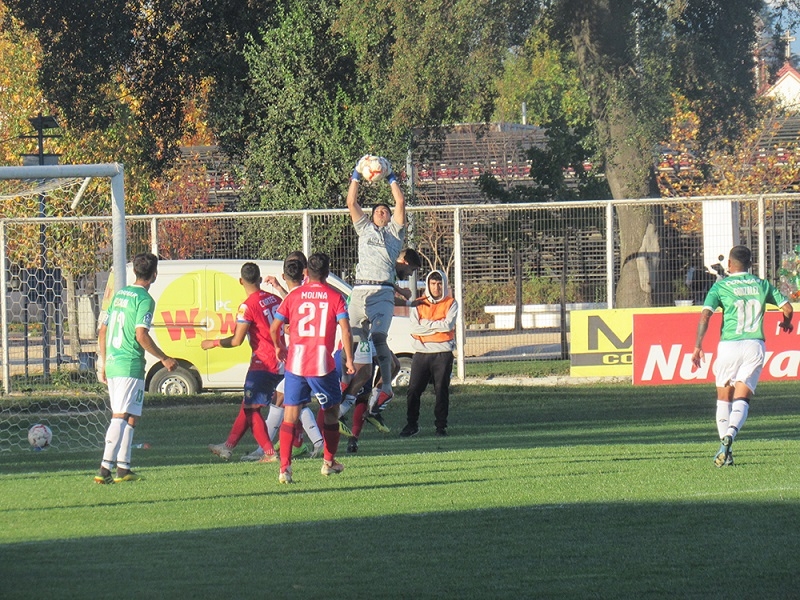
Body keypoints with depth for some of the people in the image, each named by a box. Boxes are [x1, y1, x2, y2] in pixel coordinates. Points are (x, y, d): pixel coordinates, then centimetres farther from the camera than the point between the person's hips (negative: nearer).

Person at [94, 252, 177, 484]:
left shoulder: (119, 294, 15)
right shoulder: (144, 299, -10)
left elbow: (103, 331, 17)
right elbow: (141, 335, -18)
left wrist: (103, 364, 23)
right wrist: (164, 359, -8)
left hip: (112, 364, 8)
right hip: (130, 367, -8)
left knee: (130, 417, 16)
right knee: (121, 417, -11)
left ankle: (123, 468, 16)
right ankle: (105, 468, -20)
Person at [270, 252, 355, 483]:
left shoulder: (294, 295, 4)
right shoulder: (335, 297, 0)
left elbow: (274, 328, 4)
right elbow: (345, 330, -9)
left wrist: (279, 348, 23)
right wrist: (349, 360, -1)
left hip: (295, 363, 1)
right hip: (323, 364, -1)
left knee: (290, 415, 1)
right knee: (331, 412, 19)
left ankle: (285, 468, -12)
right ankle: (329, 462, 29)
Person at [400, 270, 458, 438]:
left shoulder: (451, 304, 5)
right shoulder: (418, 305, 10)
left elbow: (448, 325, -11)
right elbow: (414, 328, -4)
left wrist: (426, 324, -6)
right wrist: (437, 326, -8)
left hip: (442, 353, -2)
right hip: (422, 353, 2)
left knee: (442, 390, -2)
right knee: (413, 390, -2)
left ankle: (441, 425, 4)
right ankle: (412, 424, 7)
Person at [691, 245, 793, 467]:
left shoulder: (721, 286, 2)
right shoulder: (762, 285, 10)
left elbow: (705, 315, -9)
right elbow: (787, 307, 10)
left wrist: (698, 346, -9)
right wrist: (786, 323, 32)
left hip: (729, 345, -1)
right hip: (754, 346, 1)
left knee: (724, 398, 14)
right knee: (742, 399, -1)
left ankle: (724, 447, 7)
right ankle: (730, 435, -29)